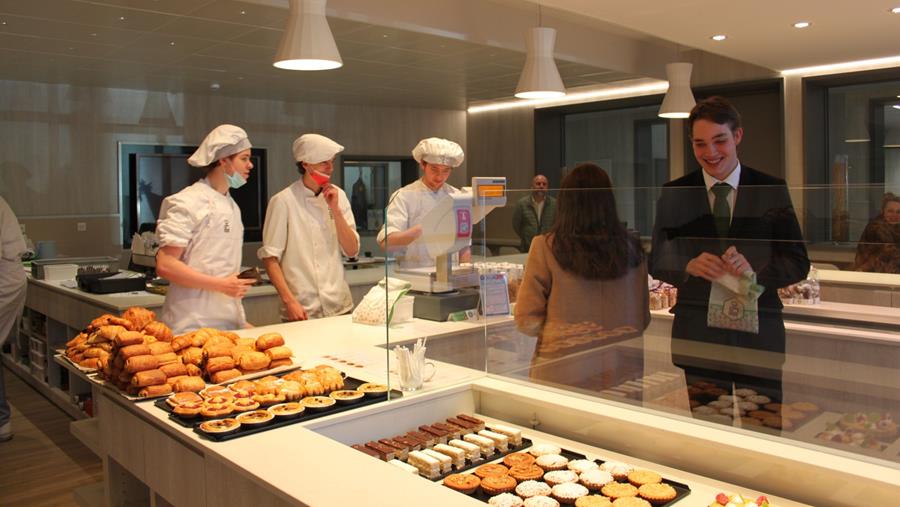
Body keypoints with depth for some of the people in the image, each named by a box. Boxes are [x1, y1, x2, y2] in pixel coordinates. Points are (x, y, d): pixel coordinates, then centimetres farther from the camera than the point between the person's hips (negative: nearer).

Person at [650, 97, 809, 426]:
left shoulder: (772, 190, 0)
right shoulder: (673, 194, 1)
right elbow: (657, 262, 3)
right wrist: (689, 265, -19)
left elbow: (799, 263, 0)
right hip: (698, 334, 0)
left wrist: (755, 270, -20)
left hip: (759, 334, 0)